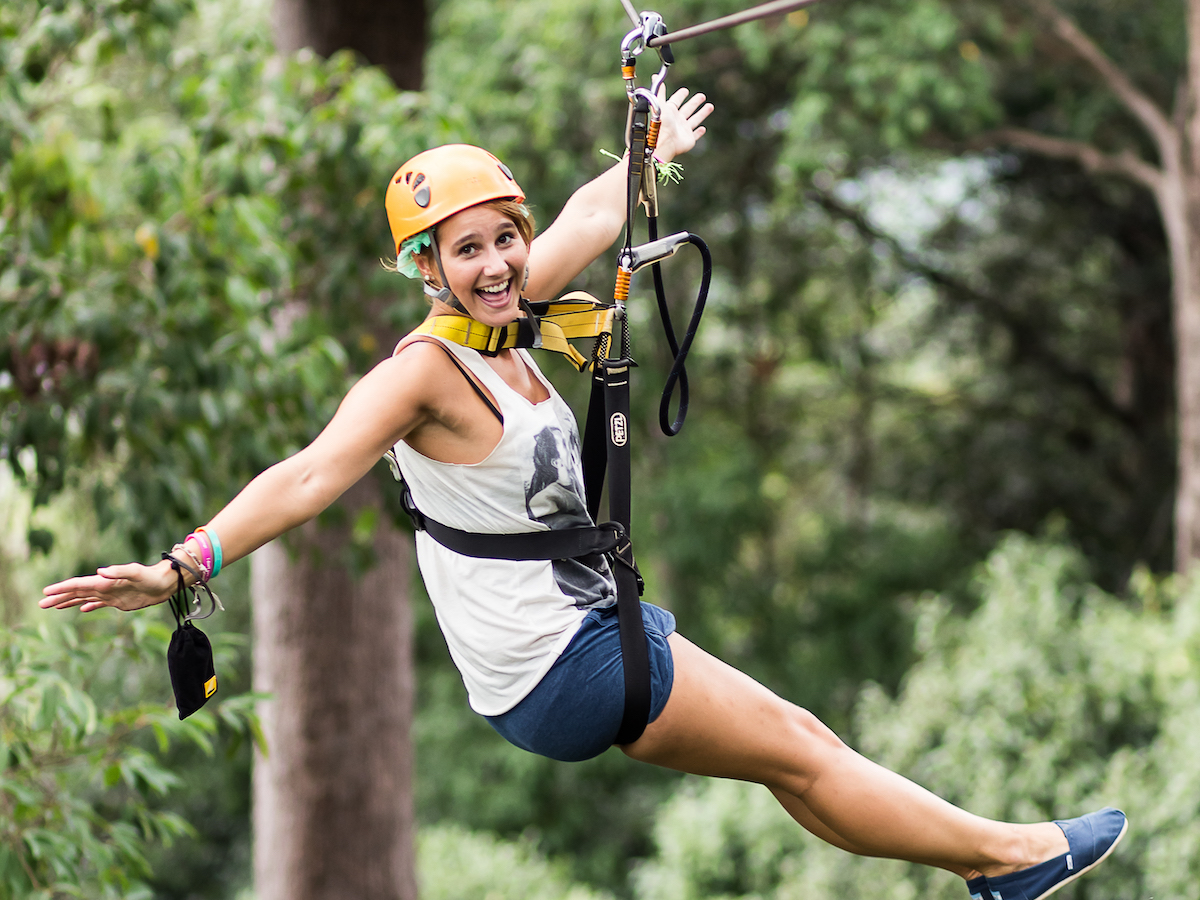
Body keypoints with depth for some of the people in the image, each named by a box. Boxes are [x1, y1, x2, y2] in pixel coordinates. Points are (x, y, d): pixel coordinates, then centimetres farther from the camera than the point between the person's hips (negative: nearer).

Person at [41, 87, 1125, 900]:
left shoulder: (498, 326, 3)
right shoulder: (423, 369, -21)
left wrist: (659, 151, 38)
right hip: (559, 667, -8)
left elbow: (589, 219, 20)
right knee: (800, 754, 3)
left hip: (591, 621, 8)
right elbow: (314, 474, -32)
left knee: (795, 740, 14)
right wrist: (187, 565, -45)